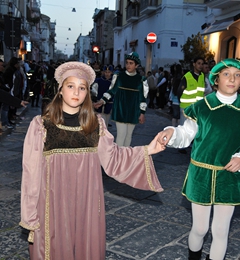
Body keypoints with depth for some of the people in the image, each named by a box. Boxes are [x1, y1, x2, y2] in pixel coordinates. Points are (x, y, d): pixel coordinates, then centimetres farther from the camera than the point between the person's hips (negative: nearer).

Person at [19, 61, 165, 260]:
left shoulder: (96, 123, 2)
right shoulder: (41, 125, -7)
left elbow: (113, 158, -1)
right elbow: (32, 173, -6)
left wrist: (146, 150, -13)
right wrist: (31, 216, -4)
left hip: (87, 201, 3)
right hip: (54, 203, -2)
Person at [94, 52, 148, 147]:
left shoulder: (140, 80, -1)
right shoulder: (119, 76, -2)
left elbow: (143, 98, 4)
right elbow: (111, 91, 6)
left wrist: (142, 113, 3)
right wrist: (102, 101, -7)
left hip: (133, 112, 2)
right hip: (120, 111, -2)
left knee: (128, 135, 13)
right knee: (121, 134, -7)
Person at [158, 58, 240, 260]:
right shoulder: (202, 107, -6)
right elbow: (186, 135, -5)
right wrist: (172, 132, -25)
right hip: (202, 175, -1)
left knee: (221, 231, 11)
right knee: (199, 228, 12)